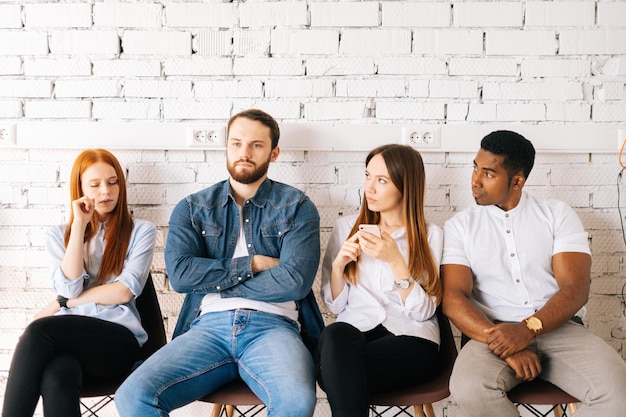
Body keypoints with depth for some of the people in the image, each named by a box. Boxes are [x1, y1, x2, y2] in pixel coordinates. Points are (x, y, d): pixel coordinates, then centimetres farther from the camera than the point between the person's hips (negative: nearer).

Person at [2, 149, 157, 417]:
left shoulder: (141, 231, 12)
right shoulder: (58, 235, 19)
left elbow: (124, 292, 0)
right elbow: (70, 287, 0)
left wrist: (64, 303, 1)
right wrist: (79, 225, 1)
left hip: (118, 338, -2)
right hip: (69, 337, 2)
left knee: (40, 330, -33)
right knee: (57, 380, -38)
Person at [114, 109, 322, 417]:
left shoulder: (296, 207, 9)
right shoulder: (193, 208, 15)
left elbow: (295, 282, -6)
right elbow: (179, 273, -2)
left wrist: (215, 282, 1)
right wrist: (251, 263, -2)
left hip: (271, 326, -2)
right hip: (208, 327, 2)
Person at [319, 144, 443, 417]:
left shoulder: (430, 235, 5)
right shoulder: (347, 227, 12)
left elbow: (423, 311, -5)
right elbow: (334, 305, 9)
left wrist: (395, 260, -16)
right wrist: (338, 264, -9)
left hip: (410, 337, -2)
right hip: (354, 330, 3)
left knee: (340, 373, -33)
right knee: (334, 335, -35)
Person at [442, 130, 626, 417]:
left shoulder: (558, 215, 8)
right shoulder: (459, 226, 8)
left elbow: (575, 289, -3)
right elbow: (453, 298, -5)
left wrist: (528, 328, -21)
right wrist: (502, 342, -20)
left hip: (559, 328, 1)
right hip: (494, 332, 0)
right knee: (469, 391, -33)